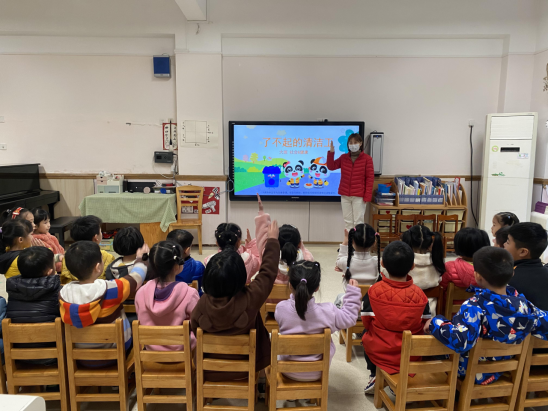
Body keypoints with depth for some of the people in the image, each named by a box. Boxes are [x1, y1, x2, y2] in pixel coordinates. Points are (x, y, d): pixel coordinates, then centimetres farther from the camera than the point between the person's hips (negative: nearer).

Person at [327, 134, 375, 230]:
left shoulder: (367, 158, -2)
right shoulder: (343, 158, 10)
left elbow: (370, 178, -4)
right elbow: (331, 167, 7)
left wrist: (367, 196, -9)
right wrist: (331, 153, -7)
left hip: (359, 197, -4)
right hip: (345, 195, 4)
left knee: (358, 222, -2)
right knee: (347, 222, 7)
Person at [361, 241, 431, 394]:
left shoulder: (374, 291, -16)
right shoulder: (419, 294, -13)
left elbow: (367, 322, -5)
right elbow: (424, 325, -1)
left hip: (379, 352, -1)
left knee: (367, 336, 29)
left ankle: (375, 376, 24)